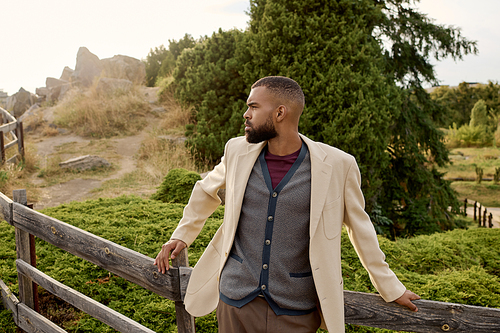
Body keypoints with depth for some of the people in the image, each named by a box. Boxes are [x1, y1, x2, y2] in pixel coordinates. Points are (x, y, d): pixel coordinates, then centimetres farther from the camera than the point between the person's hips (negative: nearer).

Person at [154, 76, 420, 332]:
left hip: (296, 310, -2)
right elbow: (206, 191, 18)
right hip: (235, 299, 3)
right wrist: (181, 235, 15)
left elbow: (360, 228, 2)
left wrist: (390, 288, 7)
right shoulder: (237, 151, -2)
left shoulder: (337, 165, -10)